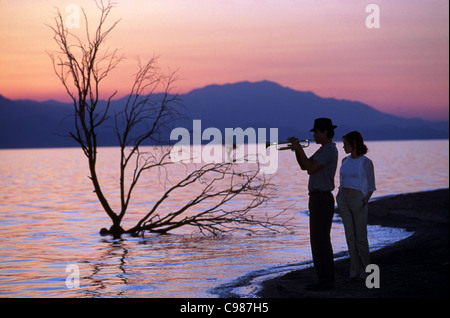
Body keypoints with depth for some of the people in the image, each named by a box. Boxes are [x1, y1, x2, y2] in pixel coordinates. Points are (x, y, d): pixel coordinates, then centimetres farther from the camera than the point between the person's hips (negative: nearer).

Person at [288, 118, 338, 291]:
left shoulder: (329, 150, -15)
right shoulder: (324, 150, 19)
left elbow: (311, 168, -24)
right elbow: (304, 166, 20)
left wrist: (299, 149, -16)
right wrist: (296, 149, 7)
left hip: (322, 200, -11)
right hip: (317, 199, 11)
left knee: (321, 240, -8)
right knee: (318, 240, 12)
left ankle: (327, 281, -4)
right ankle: (324, 278, 16)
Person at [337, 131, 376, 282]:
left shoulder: (366, 162, -6)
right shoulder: (345, 161, 11)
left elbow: (371, 186, -2)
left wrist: (365, 200, -15)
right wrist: (338, 196, 5)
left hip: (358, 201, -6)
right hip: (344, 201, 6)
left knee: (360, 238, -3)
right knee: (350, 237, 5)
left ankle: (365, 270, 8)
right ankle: (355, 271, 9)